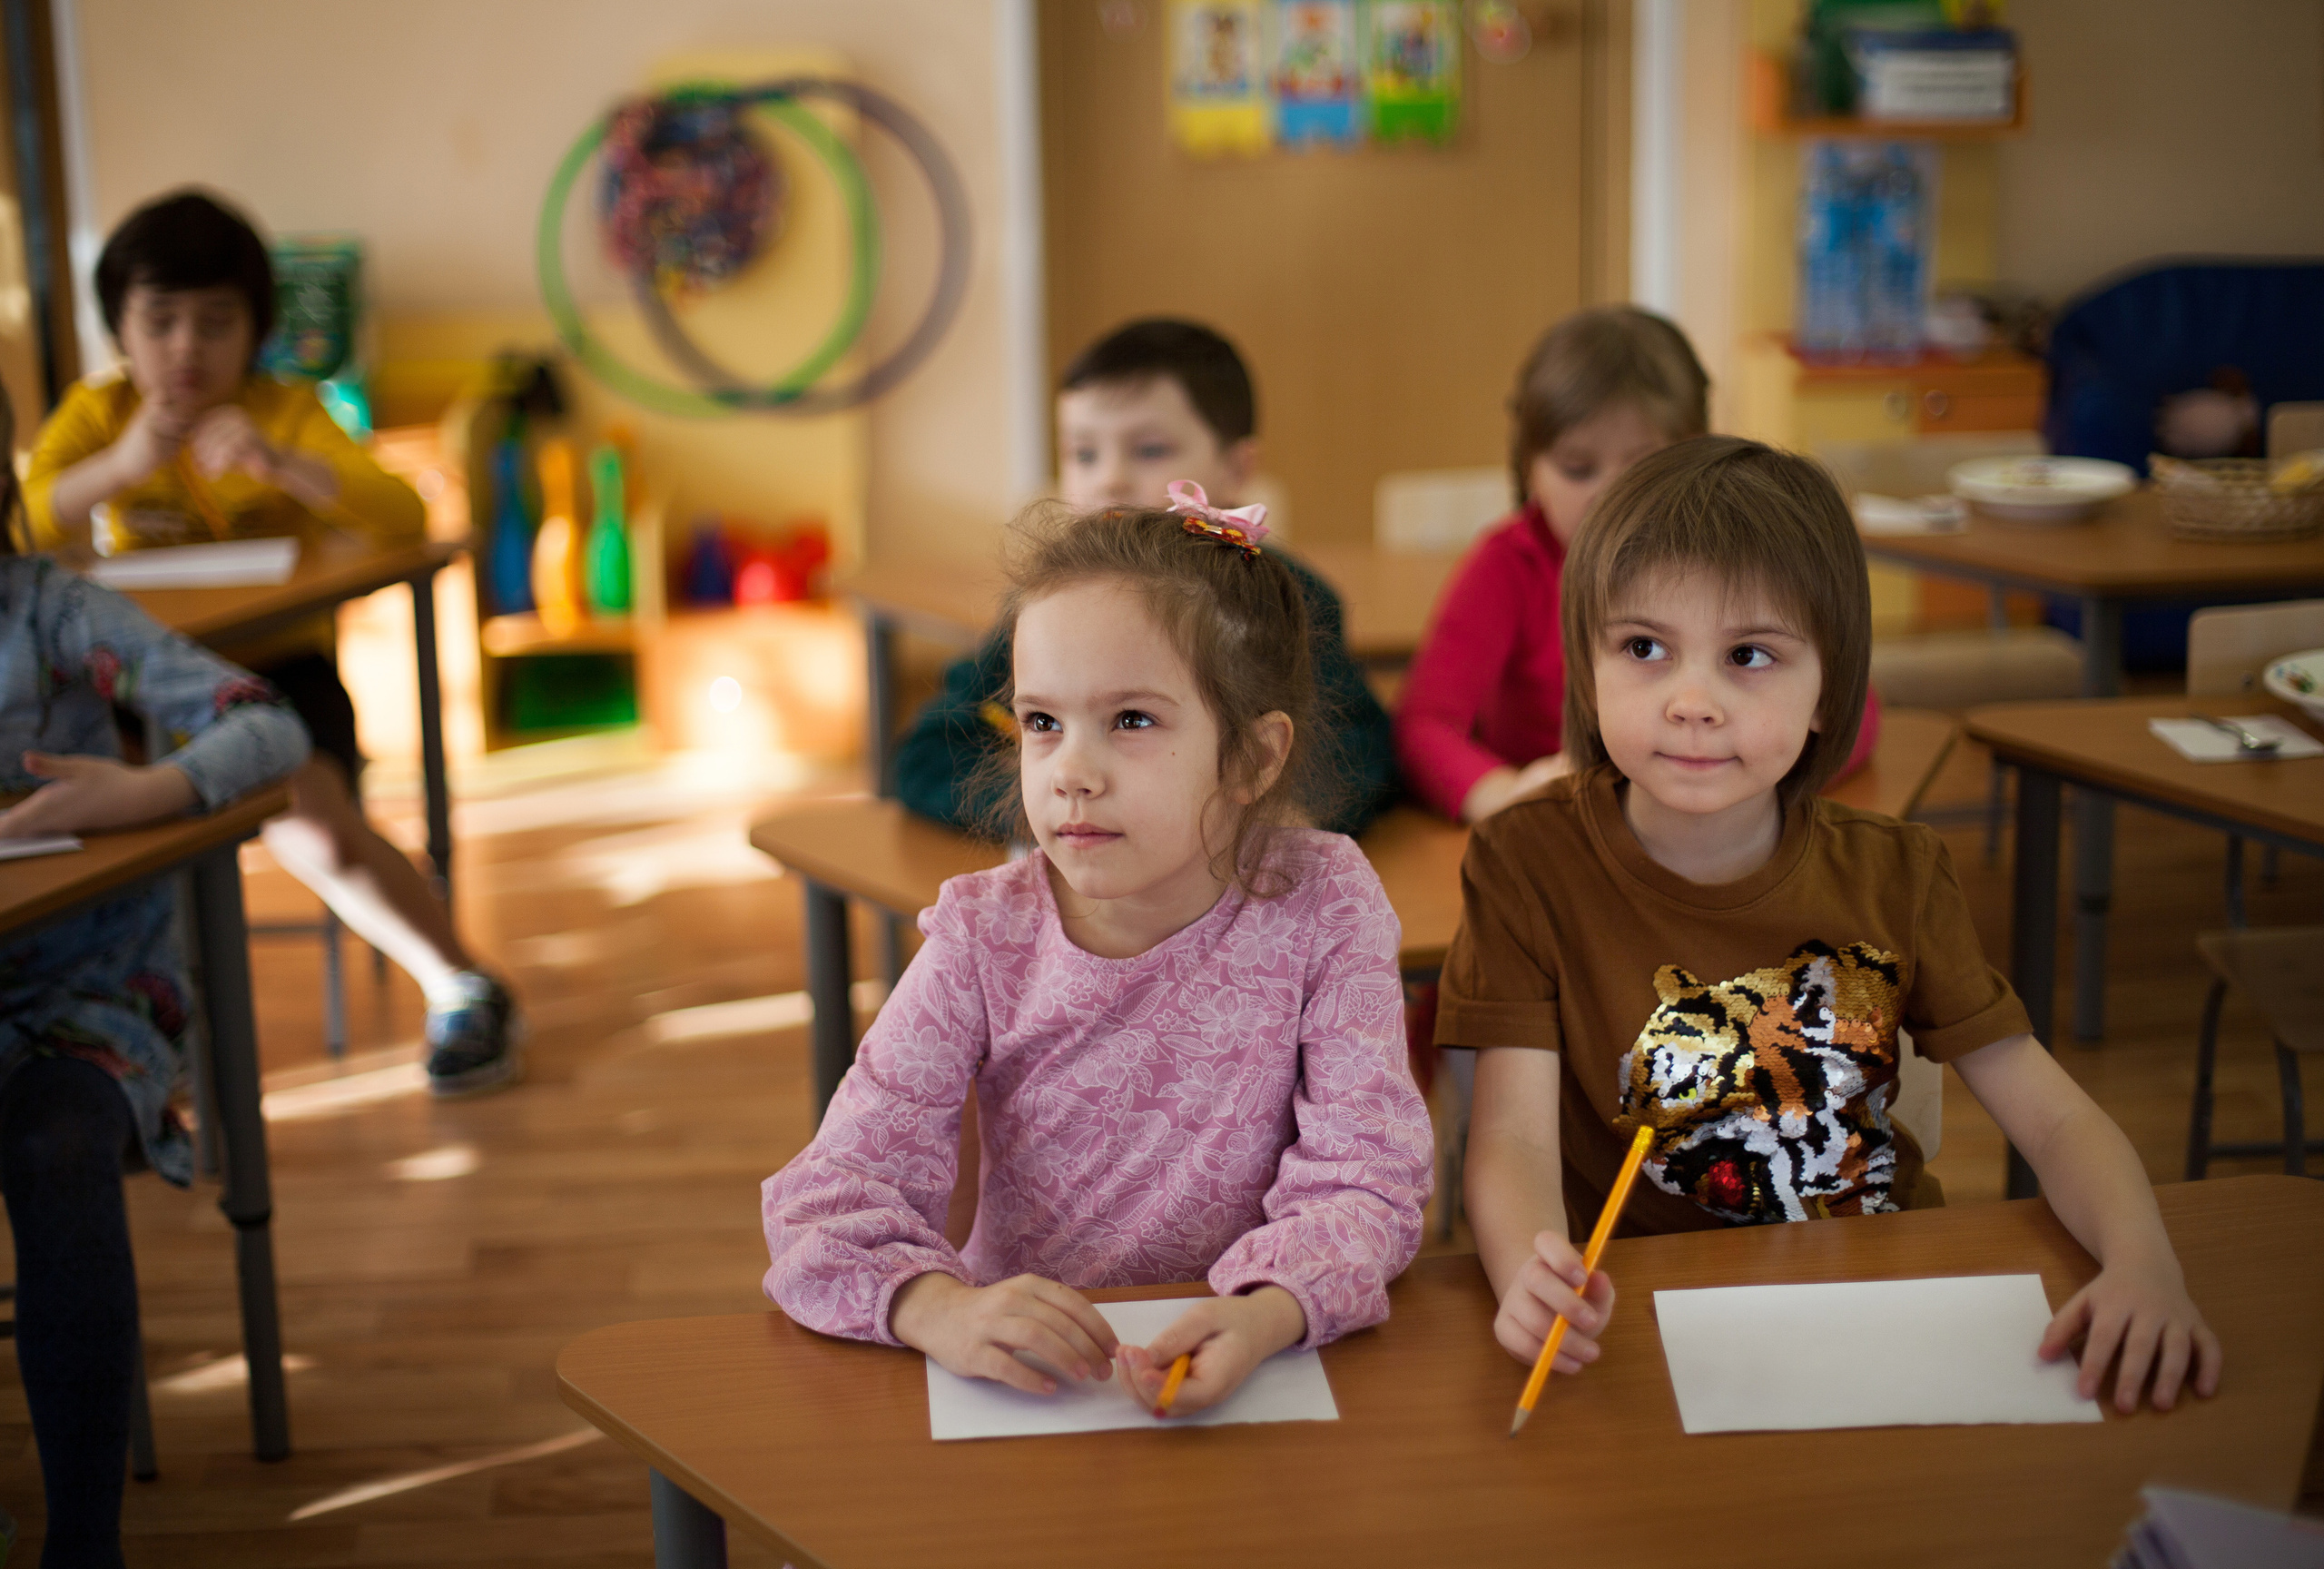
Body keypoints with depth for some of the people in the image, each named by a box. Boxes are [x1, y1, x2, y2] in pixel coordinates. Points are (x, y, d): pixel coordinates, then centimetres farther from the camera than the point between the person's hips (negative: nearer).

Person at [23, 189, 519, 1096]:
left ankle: (461, 986, -4)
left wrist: (277, 463, -33)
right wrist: (121, 466, -29)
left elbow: (405, 519, -18)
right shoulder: (97, 415, 3)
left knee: (314, 830, -26)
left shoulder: (289, 415, -2)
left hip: (276, 665, -2)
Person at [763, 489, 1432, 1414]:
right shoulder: (987, 938, -5)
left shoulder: (1322, 906, -7)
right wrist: (940, 1309, -31)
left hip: (1244, 1370, -1)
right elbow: (834, 1188, -10)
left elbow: (1362, 1182, -11)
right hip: (1025, 1373, 1)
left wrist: (1268, 1315, -32)